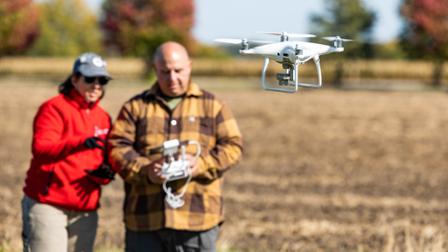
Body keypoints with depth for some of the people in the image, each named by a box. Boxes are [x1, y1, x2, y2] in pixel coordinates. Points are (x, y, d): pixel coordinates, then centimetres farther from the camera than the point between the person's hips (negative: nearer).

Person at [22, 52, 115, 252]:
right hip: (48, 205, -7)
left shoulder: (103, 118, 14)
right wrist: (79, 142, -39)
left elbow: (106, 160, 21)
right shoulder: (54, 108, -6)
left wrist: (104, 174, -5)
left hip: (85, 211, 7)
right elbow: (40, 148, -22)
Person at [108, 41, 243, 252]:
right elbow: (117, 148, 3)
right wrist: (144, 170, -16)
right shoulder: (136, 107, 12)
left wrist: (202, 165, -15)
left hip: (197, 219, -1)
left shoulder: (212, 105, 12)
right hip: (145, 218, 1)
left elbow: (232, 146, 4)